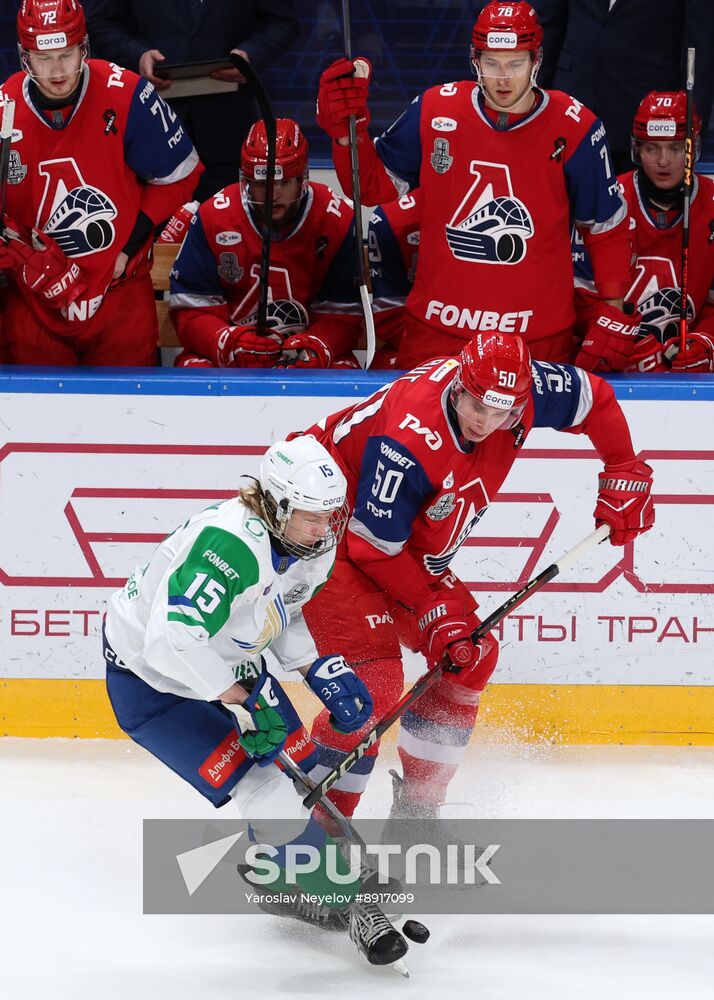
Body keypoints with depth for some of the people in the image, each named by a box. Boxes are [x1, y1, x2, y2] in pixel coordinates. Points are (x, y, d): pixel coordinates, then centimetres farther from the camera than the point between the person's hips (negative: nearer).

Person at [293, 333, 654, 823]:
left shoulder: (522, 389, -18)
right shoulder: (409, 442, -37)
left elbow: (594, 397, 3)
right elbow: (375, 547, -27)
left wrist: (625, 475, 3)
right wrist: (435, 610, -24)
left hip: (415, 548, 9)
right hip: (332, 534, -9)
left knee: (471, 658, 7)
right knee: (374, 680, -21)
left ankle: (416, 811, 18)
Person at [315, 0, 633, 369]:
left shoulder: (575, 129, -7)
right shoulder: (434, 111, -3)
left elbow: (606, 230, 3)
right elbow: (372, 186, 9)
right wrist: (348, 128, -7)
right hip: (436, 331, 1)